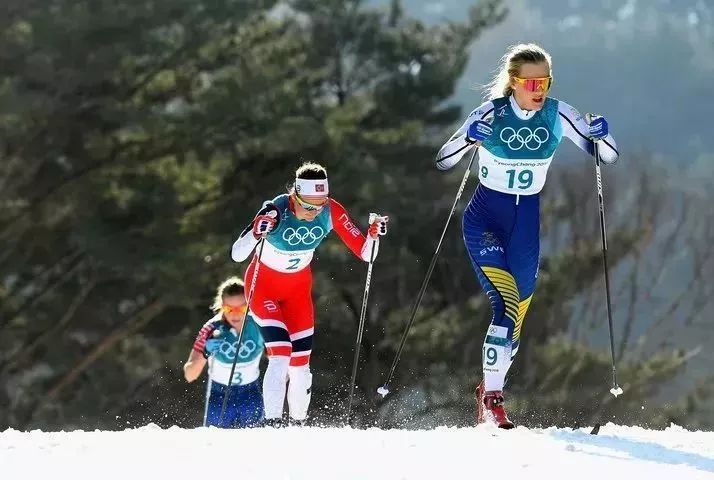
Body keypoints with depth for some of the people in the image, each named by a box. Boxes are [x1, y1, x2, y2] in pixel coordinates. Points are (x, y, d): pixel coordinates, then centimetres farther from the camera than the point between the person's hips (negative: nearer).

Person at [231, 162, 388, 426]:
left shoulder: (331, 212, -21)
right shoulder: (276, 211, -32)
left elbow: (365, 254, -16)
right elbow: (237, 255, -37)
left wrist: (373, 235, -37)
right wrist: (256, 233, -56)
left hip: (298, 287, 4)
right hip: (264, 284, -4)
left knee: (300, 363, 3)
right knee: (280, 355, -21)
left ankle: (297, 423, 21)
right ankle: (272, 422, -15)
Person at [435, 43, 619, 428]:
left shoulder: (557, 115, -6)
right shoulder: (492, 113, -13)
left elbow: (608, 156, -1)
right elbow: (443, 162, -12)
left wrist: (601, 135, -24)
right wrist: (468, 138, -32)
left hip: (526, 225, 4)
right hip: (485, 220, -4)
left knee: (517, 317, 9)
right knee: (506, 303, -22)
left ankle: (489, 389, 30)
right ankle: (492, 397, -17)